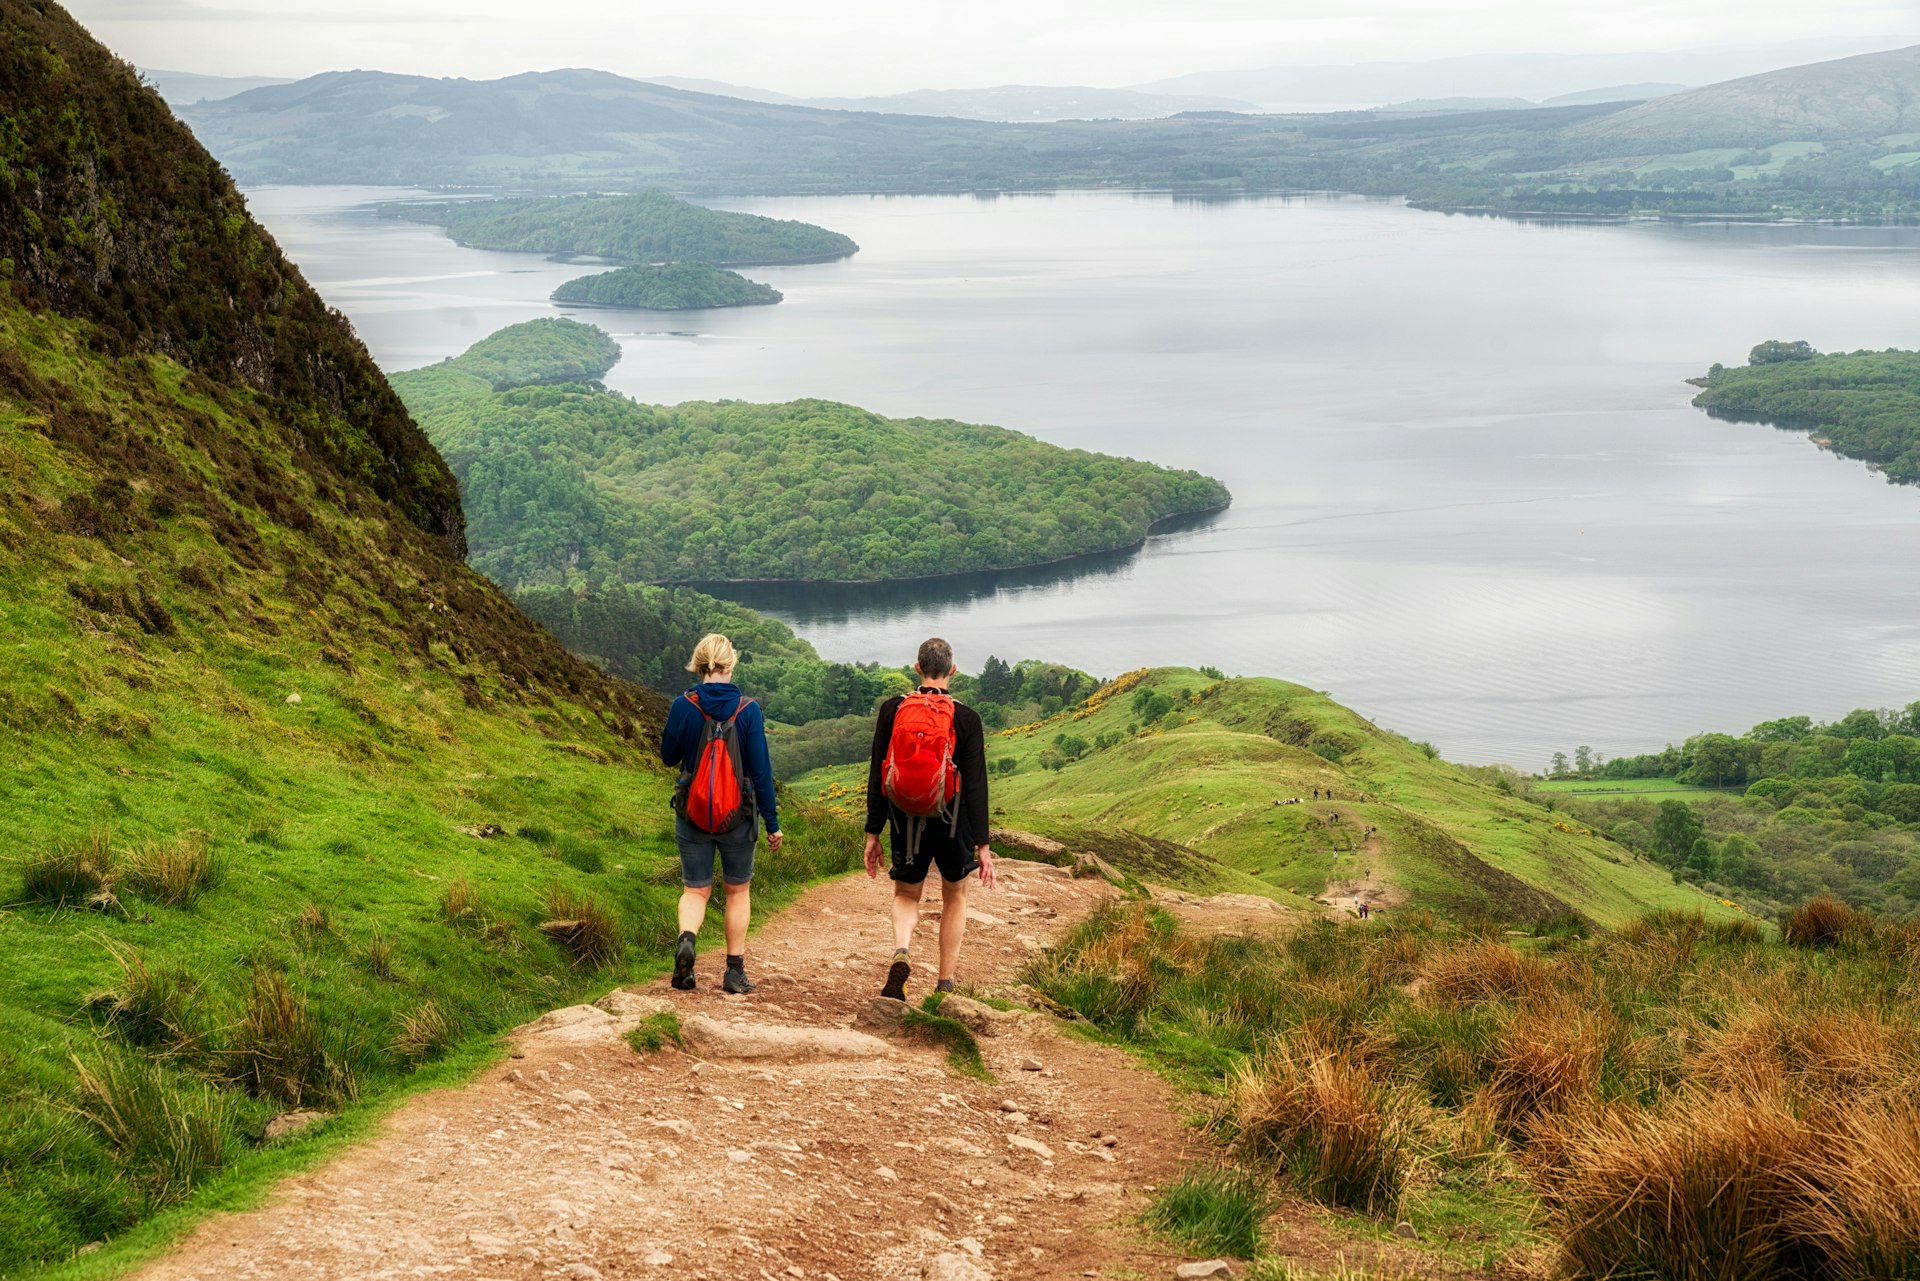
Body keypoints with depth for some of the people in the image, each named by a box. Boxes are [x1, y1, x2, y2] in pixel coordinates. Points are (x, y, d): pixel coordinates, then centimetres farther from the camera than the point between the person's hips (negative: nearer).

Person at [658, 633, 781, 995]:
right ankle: (735, 972, 17)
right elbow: (761, 769, -8)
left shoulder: (684, 706, -9)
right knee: (738, 890, 16)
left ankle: (686, 938, -18)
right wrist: (772, 822, -1)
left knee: (695, 889, 12)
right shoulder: (747, 710, -11)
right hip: (738, 814, 0)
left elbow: (668, 755, 4)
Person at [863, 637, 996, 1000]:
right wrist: (982, 845, -7)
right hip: (952, 822, -1)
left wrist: (873, 833, 5)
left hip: (906, 820, 1)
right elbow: (976, 785, -10)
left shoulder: (892, 709, -4)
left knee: (906, 895, 19)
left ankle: (901, 953, -13)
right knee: (955, 896, 21)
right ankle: (946, 984, 21)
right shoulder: (967, 719, -8)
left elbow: (877, 776, -2)